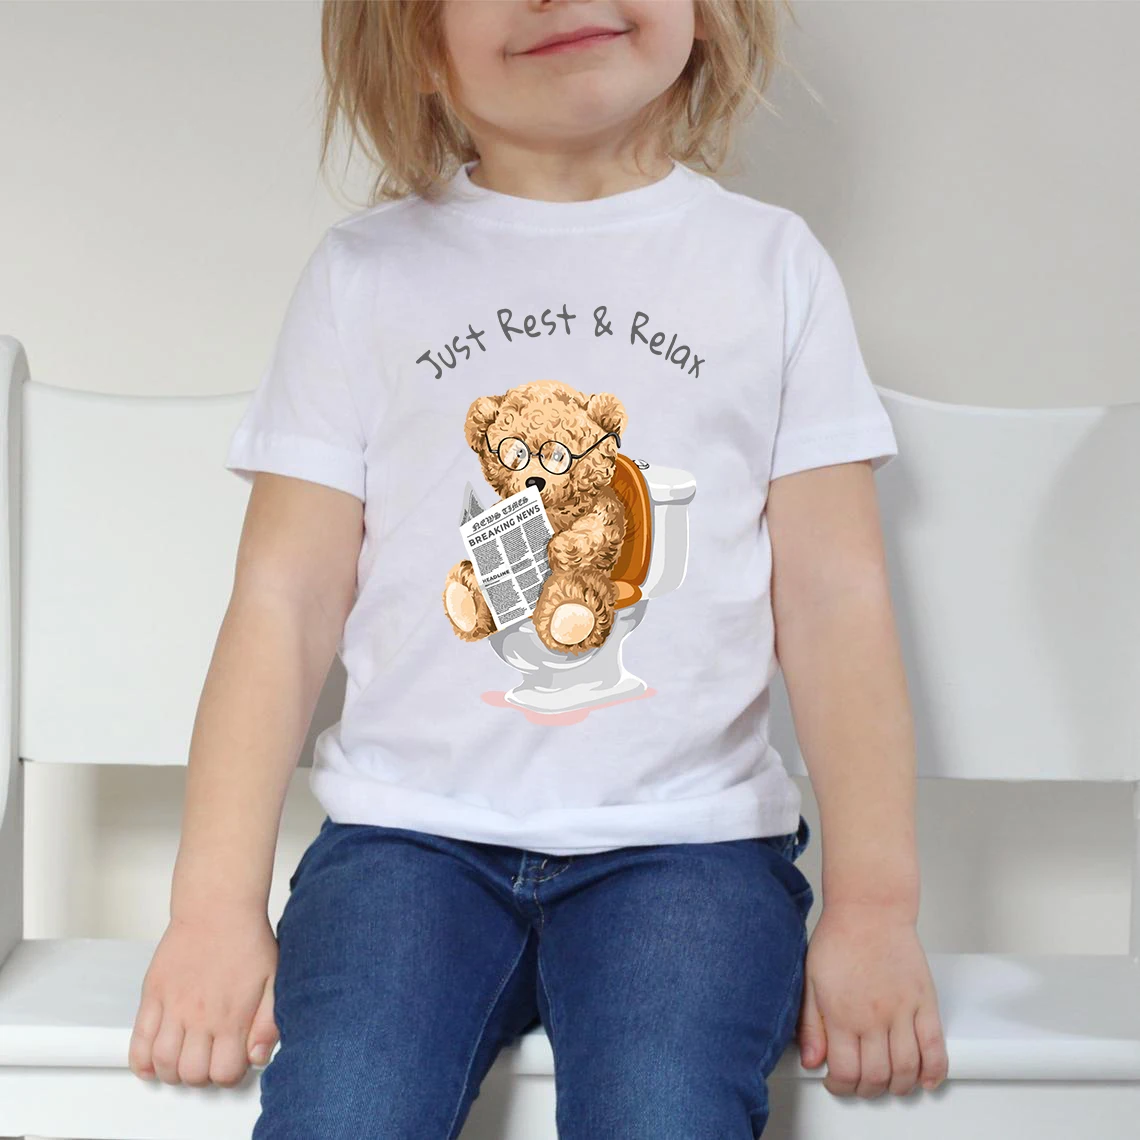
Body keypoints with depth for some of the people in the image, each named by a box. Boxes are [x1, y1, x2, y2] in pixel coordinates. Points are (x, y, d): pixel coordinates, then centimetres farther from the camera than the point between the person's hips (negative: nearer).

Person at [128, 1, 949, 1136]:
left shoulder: (770, 262, 9)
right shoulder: (365, 271, 8)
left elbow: (834, 599, 6)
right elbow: (284, 601, 5)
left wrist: (874, 910, -1)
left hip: (686, 837, 0)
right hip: (410, 830, 1)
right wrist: (215, 903, -2)